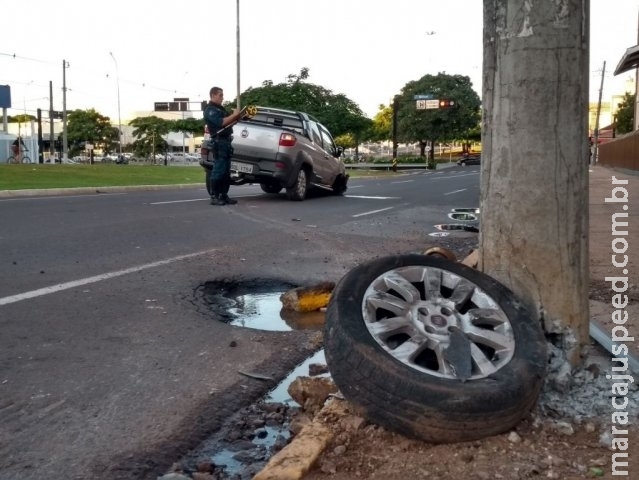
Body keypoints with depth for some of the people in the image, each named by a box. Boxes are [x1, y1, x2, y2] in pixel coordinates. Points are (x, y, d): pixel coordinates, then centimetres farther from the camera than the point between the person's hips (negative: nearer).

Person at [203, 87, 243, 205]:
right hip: (219, 142, -10)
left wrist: (238, 116, 7)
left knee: (226, 171, 8)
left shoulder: (221, 109, 23)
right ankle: (214, 197, -9)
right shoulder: (210, 110, -6)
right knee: (218, 170, -11)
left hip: (226, 141, 10)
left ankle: (223, 195, 12)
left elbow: (229, 123, 23)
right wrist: (234, 115, -14)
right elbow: (221, 122, -20)